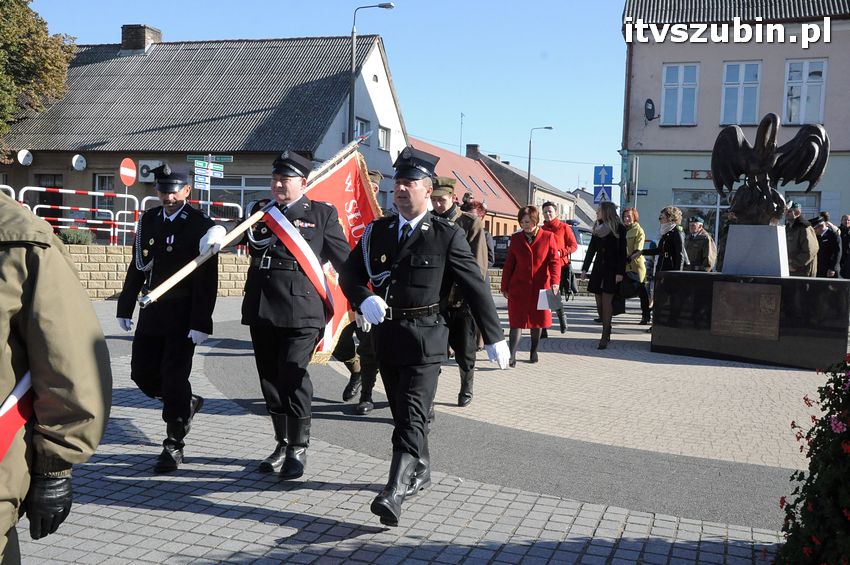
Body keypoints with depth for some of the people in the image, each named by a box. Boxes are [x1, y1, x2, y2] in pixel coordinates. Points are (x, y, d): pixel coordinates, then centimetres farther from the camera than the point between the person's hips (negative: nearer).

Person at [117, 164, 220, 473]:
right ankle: (187, 403, 35)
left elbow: (207, 279, -13)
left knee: (174, 378, -4)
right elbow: (137, 266, 12)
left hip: (183, 314, -6)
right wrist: (125, 307, 11)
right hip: (152, 311, 6)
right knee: (142, 373, 10)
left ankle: (173, 446, 9)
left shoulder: (201, 225, -10)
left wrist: (200, 322, -18)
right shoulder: (148, 220, 8)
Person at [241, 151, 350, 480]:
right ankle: (283, 444, 25)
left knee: (292, 376, -10)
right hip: (261, 308, 5)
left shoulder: (322, 213, 4)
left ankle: (298, 450, 5)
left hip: (300, 308, -5)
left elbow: (344, 259, 5)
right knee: (270, 379, 11)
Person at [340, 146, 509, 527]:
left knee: (412, 415, -12)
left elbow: (475, 287, -2)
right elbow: (349, 274, 10)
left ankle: (394, 493, -17)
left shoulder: (447, 235, -5)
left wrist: (494, 337, 0)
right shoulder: (377, 231, 8)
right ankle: (420, 471, 36)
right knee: (402, 411, 17)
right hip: (385, 334, 6)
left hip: (424, 336, -5)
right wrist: (365, 299, -12)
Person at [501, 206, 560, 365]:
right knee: (517, 321, -6)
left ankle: (534, 351, 26)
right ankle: (512, 355, -10)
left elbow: (555, 261, -3)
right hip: (518, 287, 0)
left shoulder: (548, 237, 0)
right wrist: (504, 286, 7)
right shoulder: (516, 238, 6)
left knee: (537, 320, 11)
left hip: (540, 287, 0)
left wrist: (554, 282, -17)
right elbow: (509, 264, 9)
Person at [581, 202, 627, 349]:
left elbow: (622, 252, -7)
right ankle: (607, 332, 14)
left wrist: (620, 272, -14)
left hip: (612, 269, -6)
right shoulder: (598, 228, 12)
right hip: (598, 268, 6)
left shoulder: (619, 228, -5)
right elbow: (591, 249, 14)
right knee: (599, 302, 4)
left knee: (606, 301, -10)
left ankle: (605, 337, -9)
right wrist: (585, 268, 9)